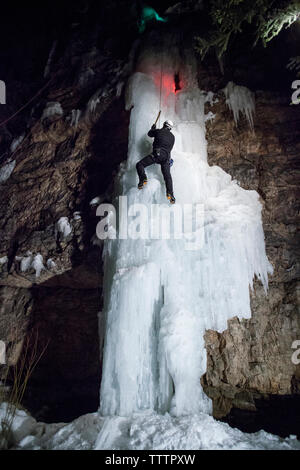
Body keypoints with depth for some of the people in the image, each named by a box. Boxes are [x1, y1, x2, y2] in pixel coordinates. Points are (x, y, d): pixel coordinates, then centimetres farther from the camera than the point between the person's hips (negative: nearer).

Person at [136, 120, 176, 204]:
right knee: (167, 176, 6)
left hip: (156, 154, -4)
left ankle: (143, 179, -19)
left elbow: (149, 134, 27)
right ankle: (170, 193, -8)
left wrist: (153, 128, 46)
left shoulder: (158, 131, 8)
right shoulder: (172, 137, 18)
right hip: (166, 157, 4)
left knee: (139, 164, 3)